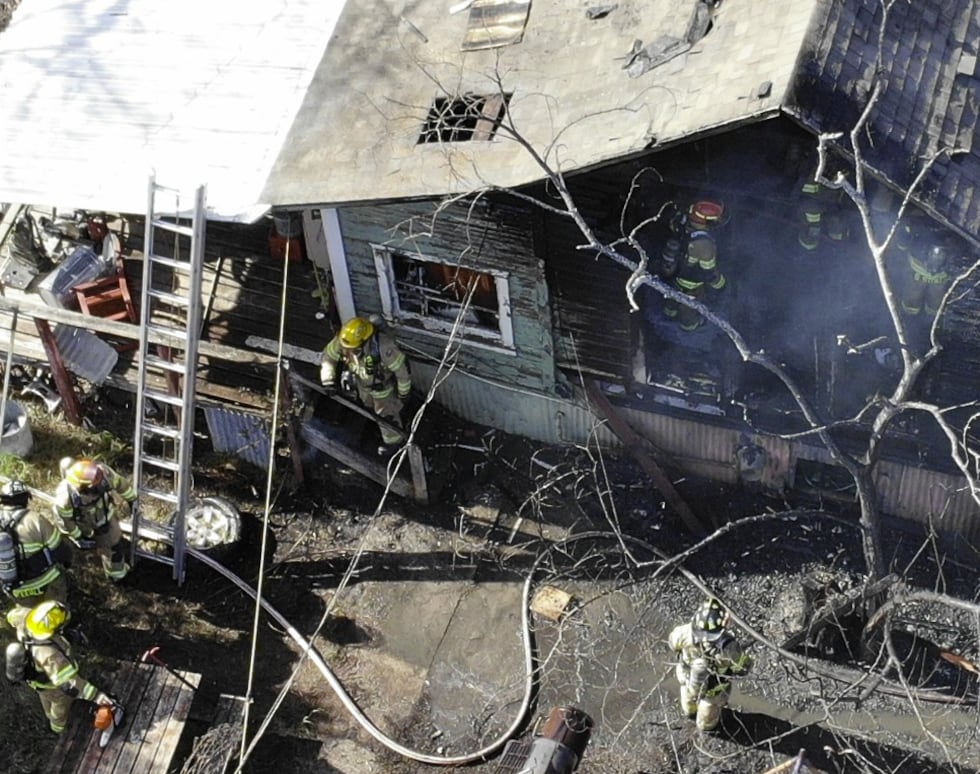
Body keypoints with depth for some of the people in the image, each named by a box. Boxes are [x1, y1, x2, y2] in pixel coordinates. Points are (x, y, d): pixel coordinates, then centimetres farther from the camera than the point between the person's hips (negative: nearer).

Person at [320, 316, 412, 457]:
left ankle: (392, 440, 49)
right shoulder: (343, 339, -31)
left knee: (386, 414, 20)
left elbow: (401, 367, -31)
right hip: (362, 384, 5)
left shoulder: (383, 346, -46)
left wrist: (403, 392, -17)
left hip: (382, 386, -5)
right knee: (369, 406, 33)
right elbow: (329, 355, -10)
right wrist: (328, 380, -20)